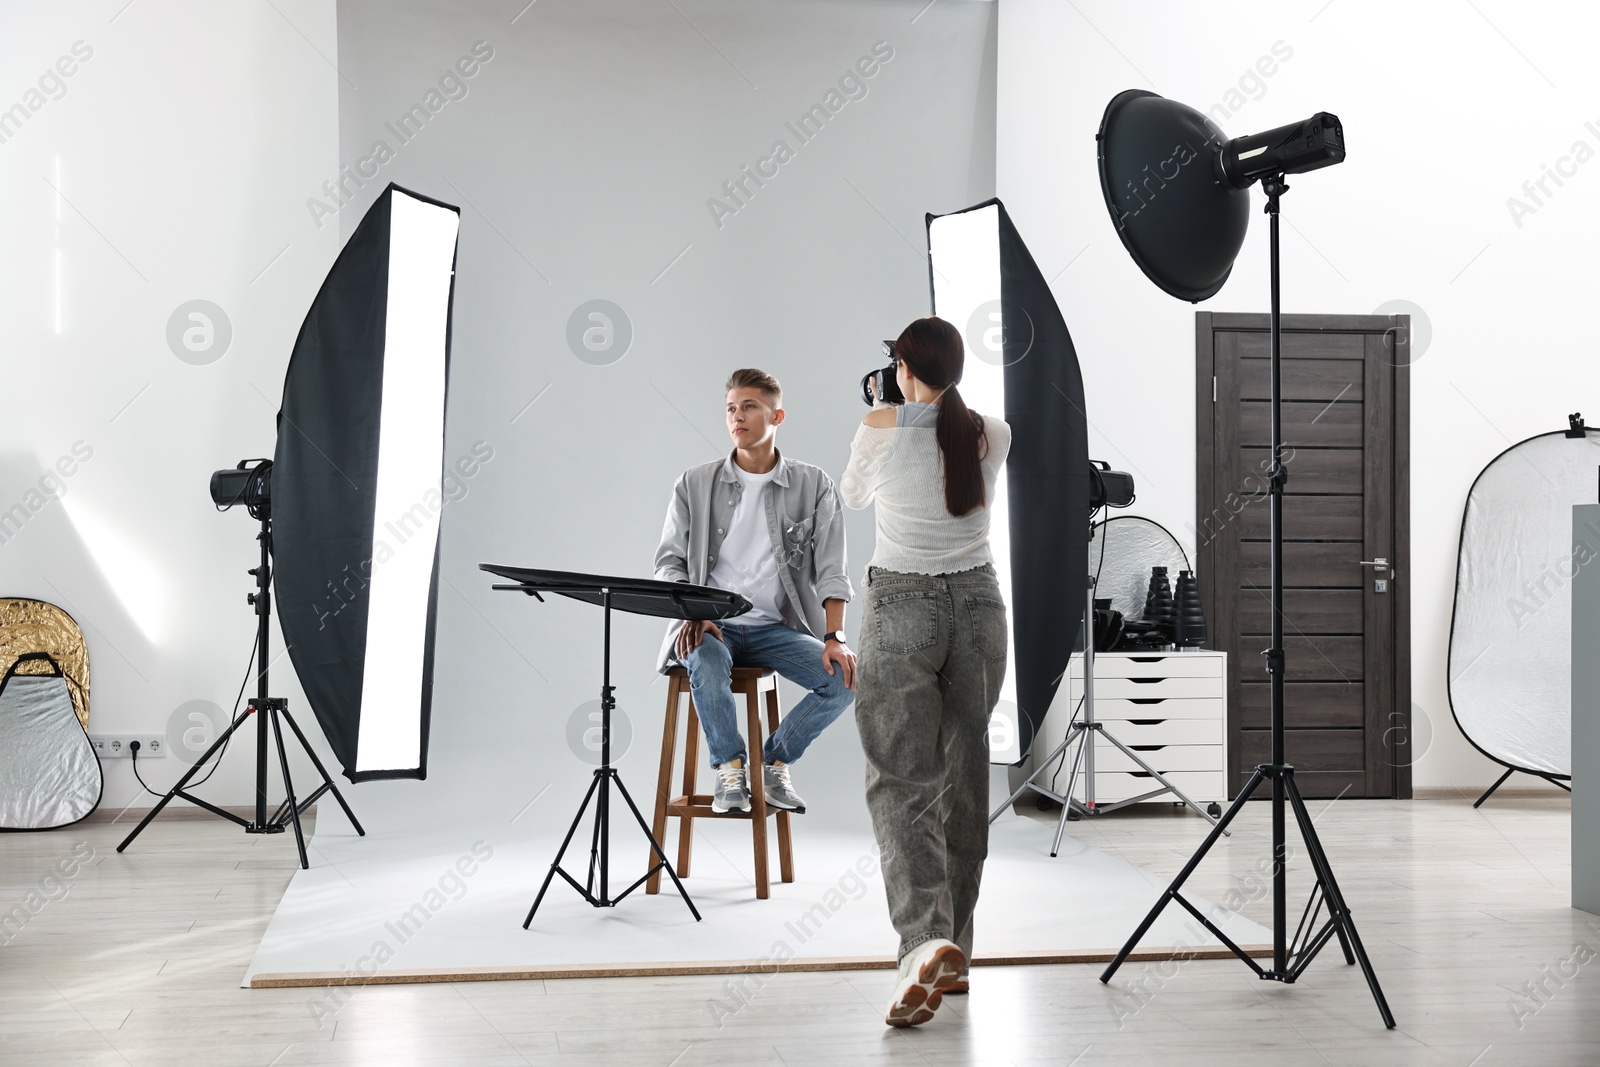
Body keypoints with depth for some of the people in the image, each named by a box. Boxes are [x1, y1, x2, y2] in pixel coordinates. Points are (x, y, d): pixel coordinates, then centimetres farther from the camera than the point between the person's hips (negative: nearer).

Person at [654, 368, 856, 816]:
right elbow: (669, 561, 6)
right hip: (711, 626, -1)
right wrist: (691, 614, -15)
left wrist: (834, 637, -16)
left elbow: (831, 569, -1)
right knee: (707, 662, -36)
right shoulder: (695, 484, 7)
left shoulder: (813, 485, 5)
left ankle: (775, 759, -1)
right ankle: (730, 770, -12)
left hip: (777, 627, 1)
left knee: (846, 677, -23)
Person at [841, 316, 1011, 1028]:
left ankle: (925, 938, -26)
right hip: (978, 605, 4)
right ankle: (953, 954, 18)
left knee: (900, 780, -4)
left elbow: (853, 496, 13)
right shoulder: (995, 434, 1)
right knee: (963, 776, 11)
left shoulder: (880, 430, -8)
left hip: (901, 609, -4)